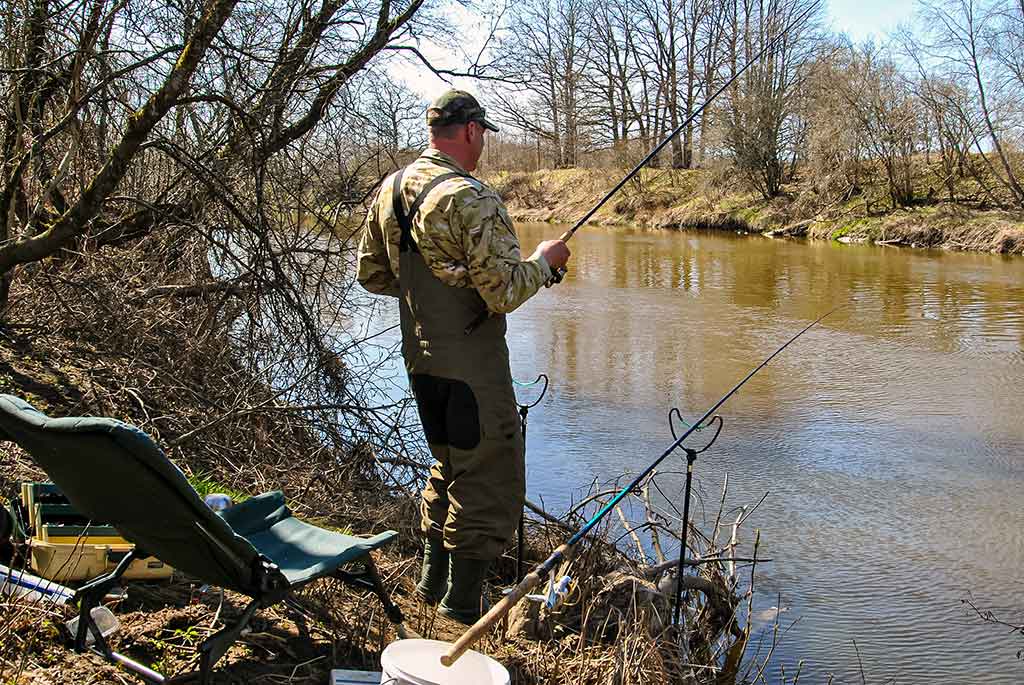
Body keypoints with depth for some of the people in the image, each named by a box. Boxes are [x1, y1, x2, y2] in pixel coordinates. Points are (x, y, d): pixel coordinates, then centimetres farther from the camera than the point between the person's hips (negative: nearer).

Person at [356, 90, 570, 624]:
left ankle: (432, 584, 35)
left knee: (449, 468, 24)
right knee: (489, 484, 4)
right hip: (471, 365, -8)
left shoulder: (389, 191, 6)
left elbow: (371, 274, 15)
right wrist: (543, 260, -5)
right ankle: (462, 609, 11)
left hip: (419, 359, 9)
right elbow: (505, 293, -23)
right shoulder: (471, 199, -20)